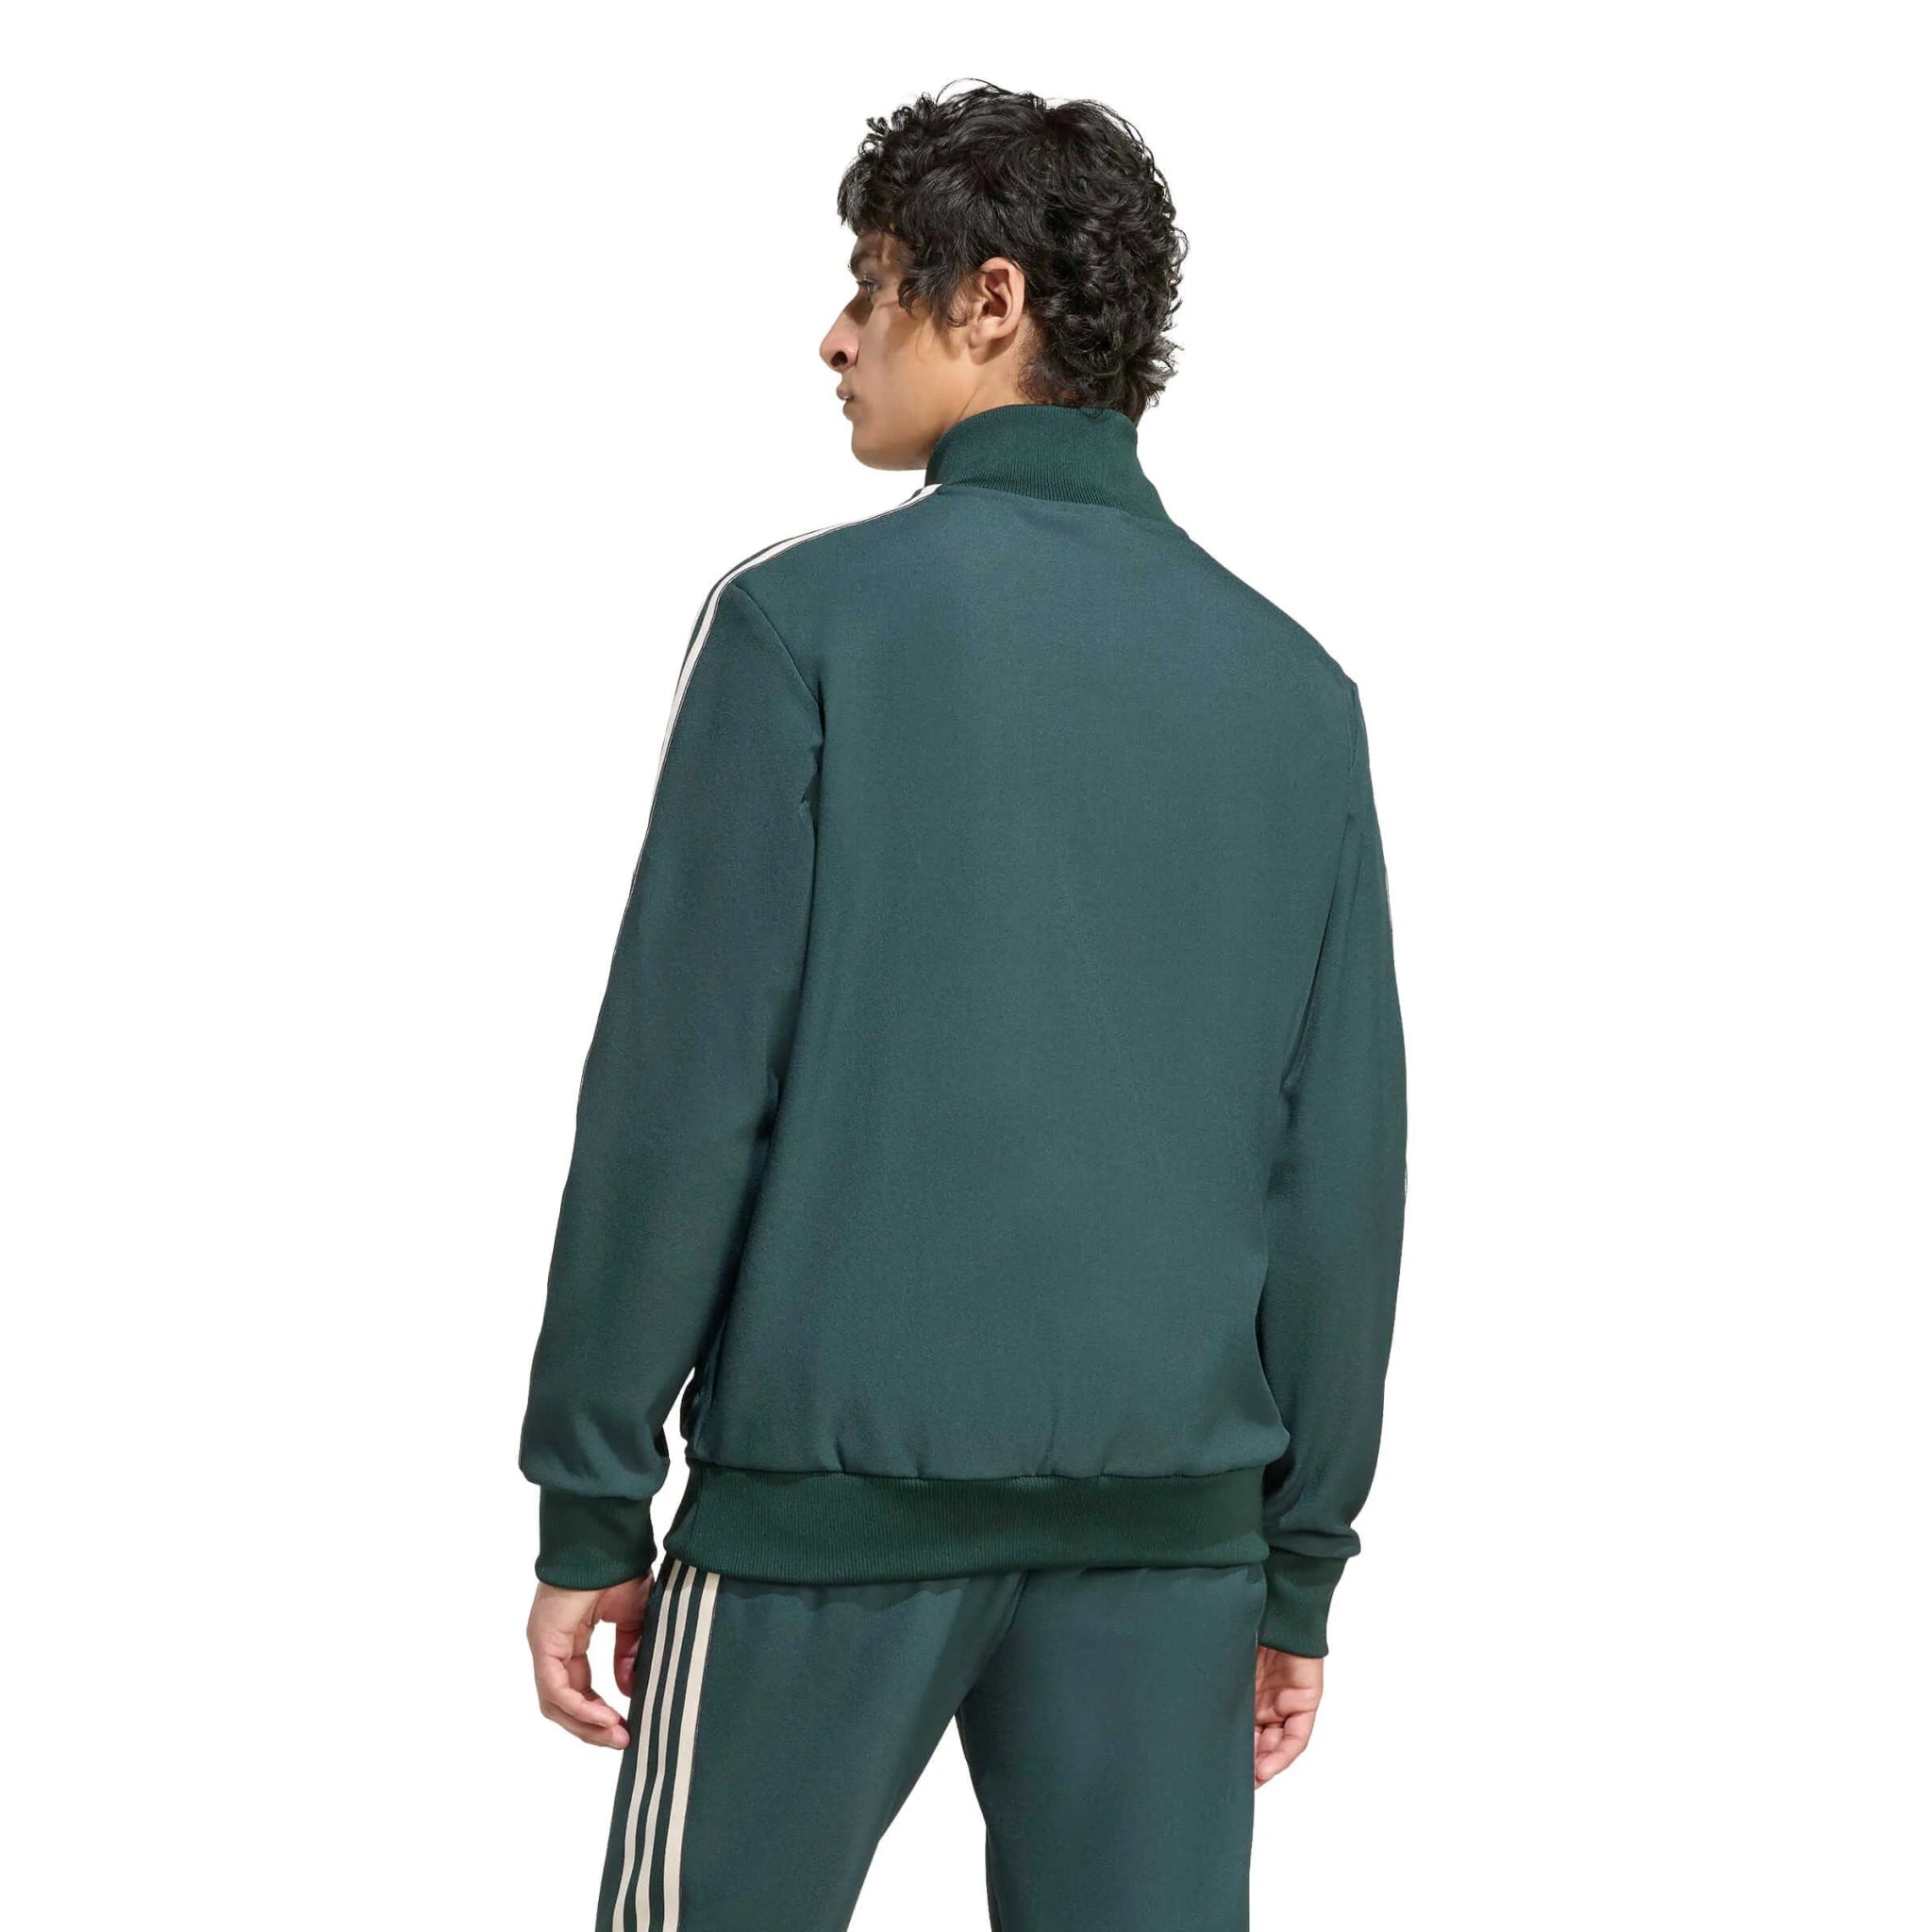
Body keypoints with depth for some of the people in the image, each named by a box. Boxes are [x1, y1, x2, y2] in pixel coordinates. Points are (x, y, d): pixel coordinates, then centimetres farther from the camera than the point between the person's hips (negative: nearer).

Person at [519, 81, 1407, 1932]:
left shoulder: (810, 618, -5)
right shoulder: (1296, 687, 7)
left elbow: (683, 1090, -8)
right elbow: (1343, 1160, 6)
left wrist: (590, 1503, -2)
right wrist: (1304, 1558, 13)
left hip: (834, 1494, -4)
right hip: (1173, 1511, 4)